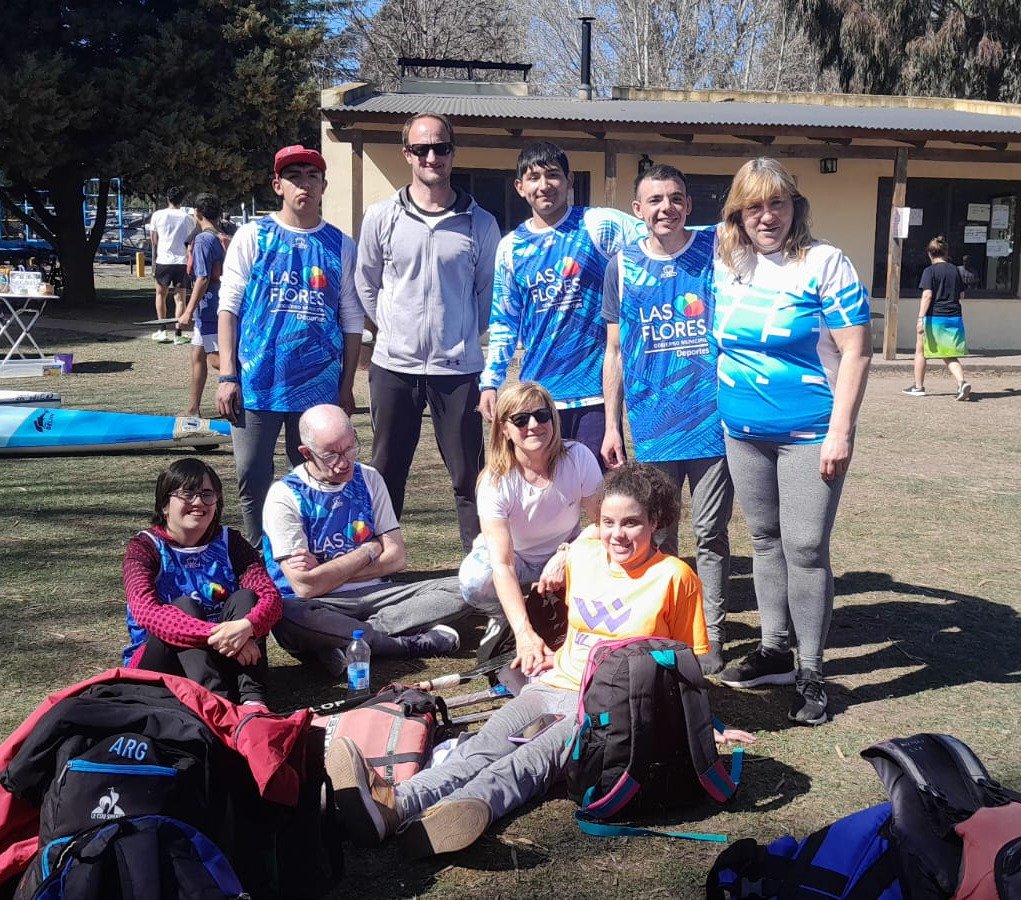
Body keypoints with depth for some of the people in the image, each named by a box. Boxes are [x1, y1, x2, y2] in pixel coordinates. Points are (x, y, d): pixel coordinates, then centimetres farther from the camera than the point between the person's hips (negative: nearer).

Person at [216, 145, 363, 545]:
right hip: (256, 381, -1)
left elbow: (351, 321, 10)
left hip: (319, 386, 1)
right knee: (252, 478, 2)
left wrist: (347, 386, 7)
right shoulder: (253, 236, 4)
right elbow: (229, 306, 2)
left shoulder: (340, 245, 8)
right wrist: (227, 376, -6)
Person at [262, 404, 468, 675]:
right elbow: (305, 587, -15)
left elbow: (397, 557, 2)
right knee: (287, 617, -40)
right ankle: (413, 643, -24)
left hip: (374, 594, 4)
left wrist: (326, 572, -8)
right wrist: (368, 551, -3)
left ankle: (344, 639, -24)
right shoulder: (284, 496, -7)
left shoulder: (368, 479, 8)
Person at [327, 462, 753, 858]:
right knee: (488, 743, -27)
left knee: (541, 752, -36)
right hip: (555, 686, 4)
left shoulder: (674, 577, -3)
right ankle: (394, 803, -54)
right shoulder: (582, 555, 11)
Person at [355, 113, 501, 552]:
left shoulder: (479, 223, 0)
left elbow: (489, 293, 10)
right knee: (385, 476, 10)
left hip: (457, 369, -1)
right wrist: (396, 331, 8)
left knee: (469, 478, 4)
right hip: (393, 367, 1)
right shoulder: (381, 216, 2)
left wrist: (463, 337, 8)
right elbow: (366, 287, 11)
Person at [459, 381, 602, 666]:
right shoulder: (495, 481, -27)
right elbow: (502, 563, -36)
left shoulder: (578, 458, -22)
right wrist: (524, 633, -48)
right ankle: (504, 618, 0)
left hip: (564, 555, 2)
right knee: (475, 581, -36)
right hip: (513, 558, -2)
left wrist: (566, 555, -34)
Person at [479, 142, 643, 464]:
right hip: (537, 392, 3)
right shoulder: (511, 247, 10)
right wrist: (490, 382, 10)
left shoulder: (599, 225, -1)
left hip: (595, 388, -3)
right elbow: (503, 322, 15)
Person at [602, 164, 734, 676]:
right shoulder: (623, 266, 4)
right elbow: (614, 351, 9)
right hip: (651, 426, 2)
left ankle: (711, 633, 17)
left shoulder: (718, 251, -1)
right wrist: (612, 426, 6)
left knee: (711, 534, 5)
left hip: (712, 421, -2)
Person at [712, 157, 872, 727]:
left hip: (809, 434, -5)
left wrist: (841, 433, -17)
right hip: (744, 432, 6)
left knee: (805, 548, -5)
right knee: (766, 540, 14)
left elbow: (856, 351, -13)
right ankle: (775, 650, 28)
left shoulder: (825, 263, -11)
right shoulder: (728, 263, 4)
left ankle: (811, 672, 8)